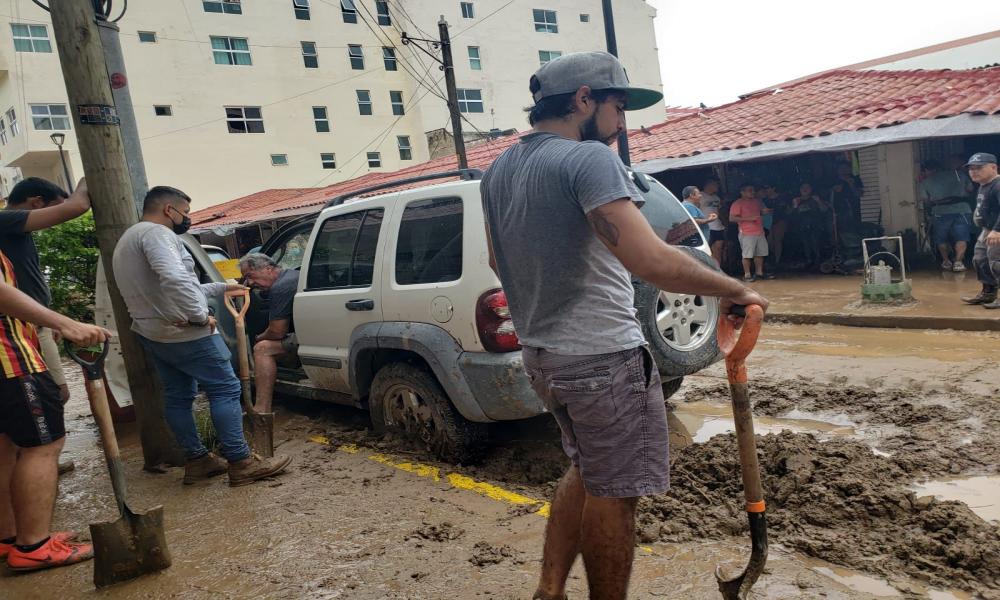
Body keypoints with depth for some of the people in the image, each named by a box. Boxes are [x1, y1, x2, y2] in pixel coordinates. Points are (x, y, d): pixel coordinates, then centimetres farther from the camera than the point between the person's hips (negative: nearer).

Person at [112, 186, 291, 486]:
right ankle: (241, 463, -4)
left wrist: (222, 287, 28)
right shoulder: (156, 233, -15)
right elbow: (175, 279, -34)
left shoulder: (129, 239, 20)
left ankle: (197, 460, 20)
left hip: (152, 333, 11)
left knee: (177, 396, 14)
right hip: (184, 333, -10)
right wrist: (200, 316, -23)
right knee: (225, 390, -5)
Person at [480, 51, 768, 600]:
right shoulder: (589, 158, -17)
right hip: (602, 358, -9)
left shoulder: (498, 171, 9)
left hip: (540, 355, 9)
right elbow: (652, 261, -28)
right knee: (613, 492, 7)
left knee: (586, 471, 24)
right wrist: (732, 290, -14)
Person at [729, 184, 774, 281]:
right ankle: (747, 275, 1)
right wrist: (748, 218, -19)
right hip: (747, 233, -7)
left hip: (760, 232, 7)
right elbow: (732, 218, -14)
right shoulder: (737, 203, -7)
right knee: (747, 255, -7)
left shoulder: (757, 201, 16)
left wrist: (765, 211, 8)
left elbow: (763, 211, 34)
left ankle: (759, 273, 20)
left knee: (760, 253, 10)